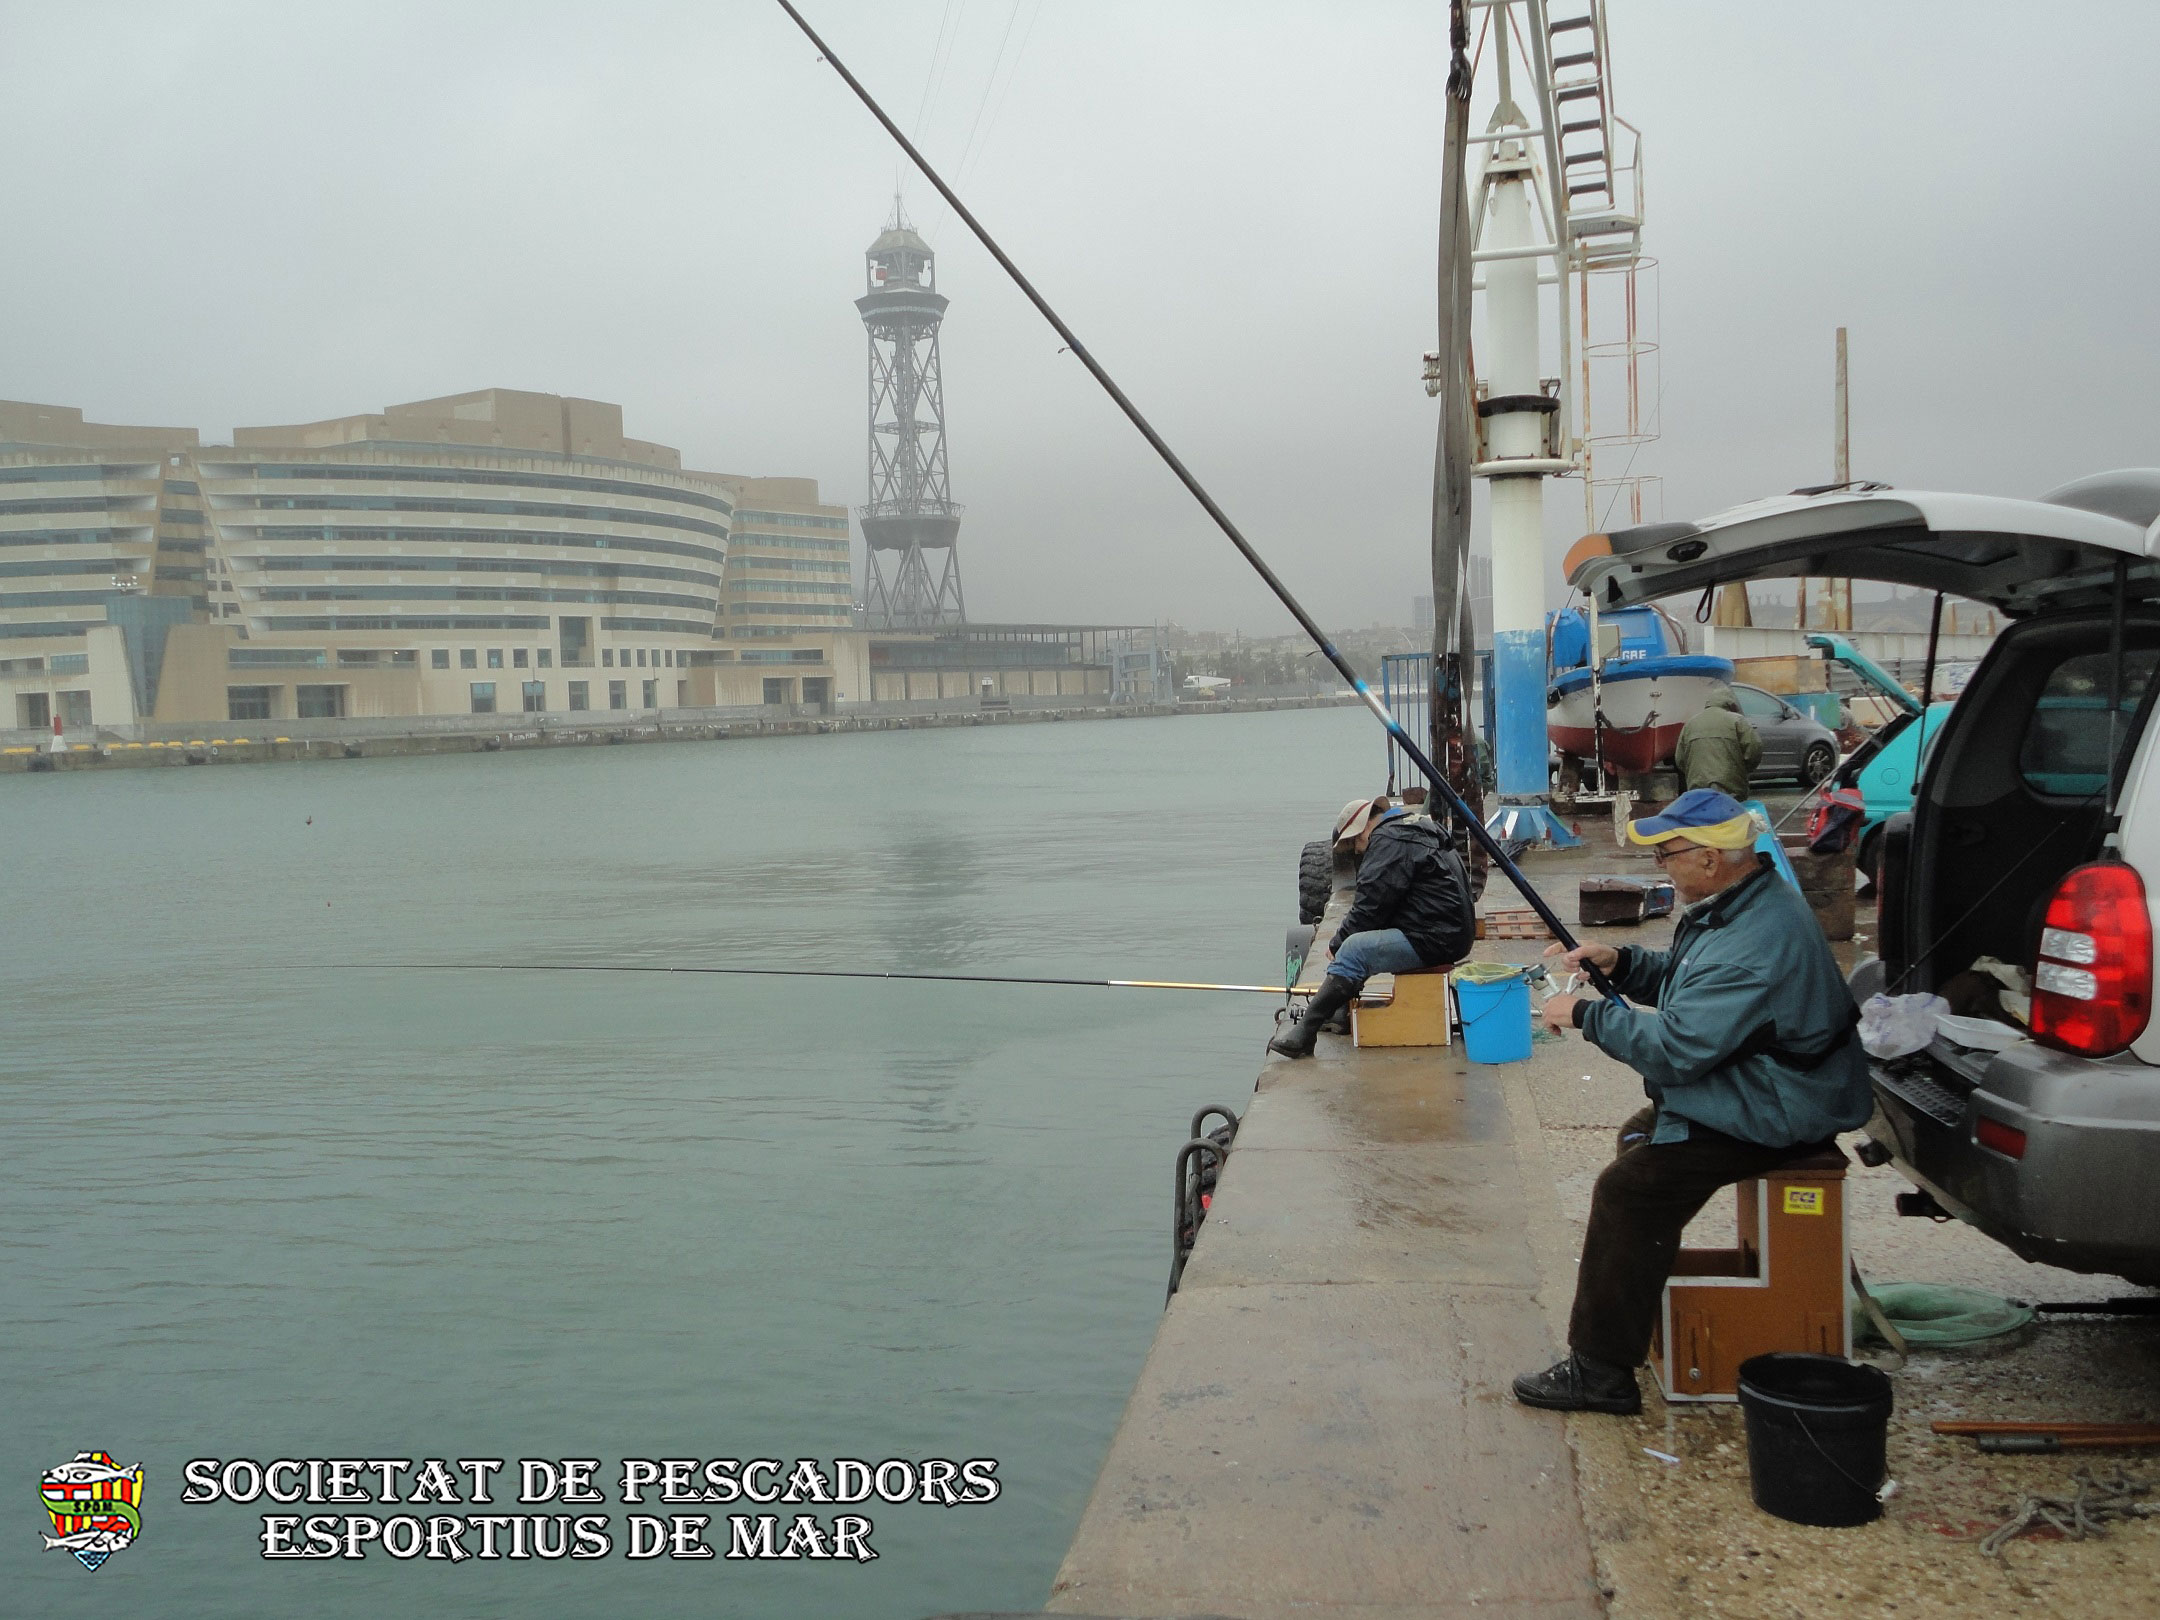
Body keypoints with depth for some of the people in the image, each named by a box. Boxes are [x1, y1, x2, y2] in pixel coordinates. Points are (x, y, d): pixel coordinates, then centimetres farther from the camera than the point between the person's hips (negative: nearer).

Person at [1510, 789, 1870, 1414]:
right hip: (1748, 1088, 11)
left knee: (1628, 1188, -17)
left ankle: (1601, 1371, -11)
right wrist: (1621, 964, 4)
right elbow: (1685, 982, 21)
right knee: (1639, 1138, 23)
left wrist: (1586, 1015, -19)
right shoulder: (1740, 901, 5)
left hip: (1771, 1117, -11)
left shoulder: (1754, 942, -30)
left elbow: (1676, 1050, -30)